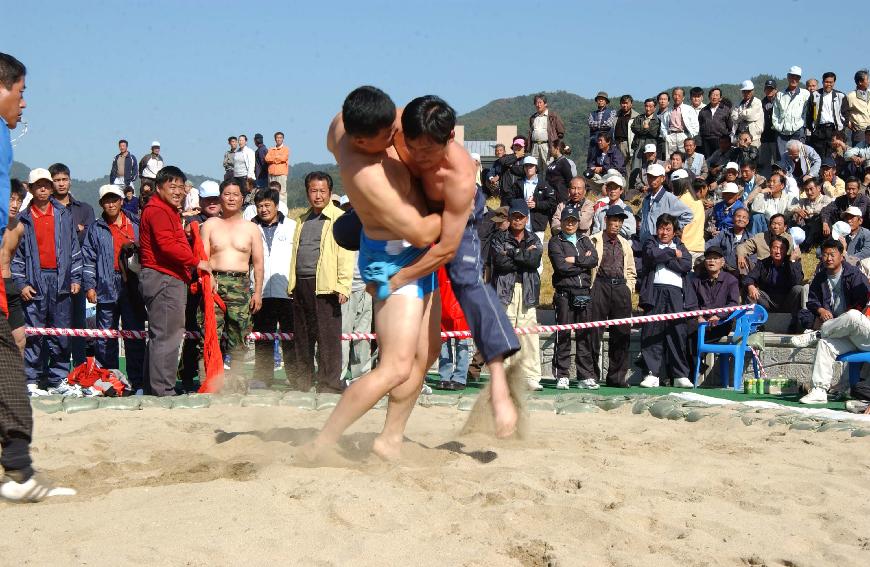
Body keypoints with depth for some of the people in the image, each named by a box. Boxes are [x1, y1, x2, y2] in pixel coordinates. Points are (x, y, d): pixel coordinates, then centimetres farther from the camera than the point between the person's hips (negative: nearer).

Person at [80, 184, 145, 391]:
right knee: (106, 336, 3)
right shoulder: (96, 229, 9)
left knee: (135, 335, 1)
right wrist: (89, 286, -1)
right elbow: (88, 259, 7)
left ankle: (137, 382, 5)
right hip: (107, 288, 0)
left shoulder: (136, 225, 11)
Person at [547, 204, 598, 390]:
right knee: (563, 336, -5)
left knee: (585, 335, 4)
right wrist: (584, 262, -3)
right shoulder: (555, 242, 5)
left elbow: (594, 259, 1)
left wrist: (575, 260, -7)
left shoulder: (584, 240, 19)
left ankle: (586, 376, 8)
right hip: (564, 293, -4)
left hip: (584, 293, 4)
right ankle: (562, 376, -1)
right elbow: (561, 266, -11)